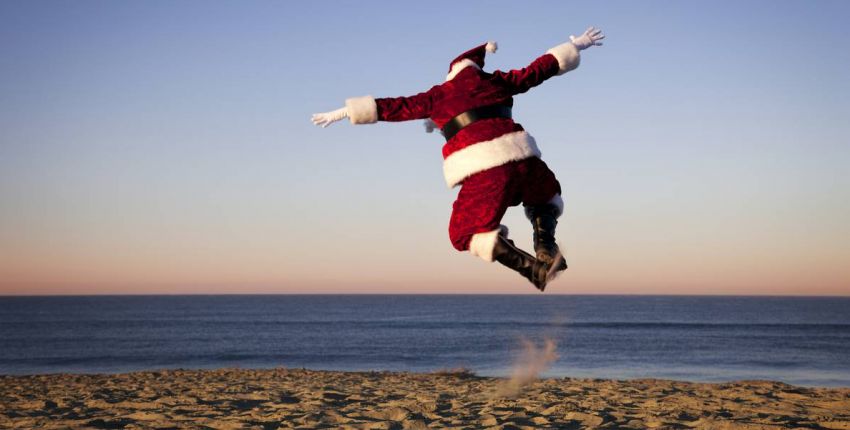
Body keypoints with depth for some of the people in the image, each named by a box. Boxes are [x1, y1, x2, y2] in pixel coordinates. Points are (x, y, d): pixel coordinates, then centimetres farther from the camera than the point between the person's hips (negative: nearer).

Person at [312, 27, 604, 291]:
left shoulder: (438, 97, 14)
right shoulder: (495, 81, 20)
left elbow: (395, 107, 13)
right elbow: (537, 69, 28)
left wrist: (344, 112, 18)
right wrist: (575, 47, 42)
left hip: (480, 171, -3)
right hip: (517, 157, 4)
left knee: (466, 233, 8)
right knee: (543, 197, 33)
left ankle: (532, 267, -12)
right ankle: (546, 250, 7)